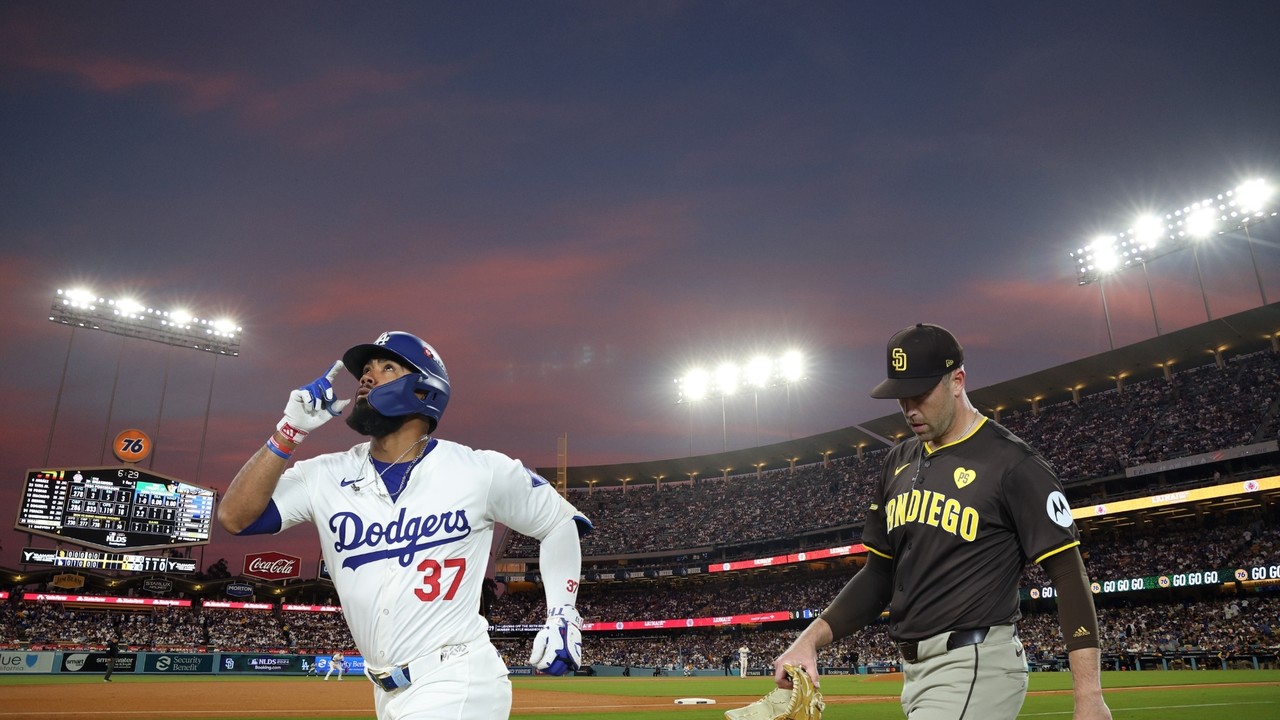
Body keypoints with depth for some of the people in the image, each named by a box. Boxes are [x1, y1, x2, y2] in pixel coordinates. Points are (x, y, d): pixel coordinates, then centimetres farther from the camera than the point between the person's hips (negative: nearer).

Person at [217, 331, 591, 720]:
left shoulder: (481, 470, -8)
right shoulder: (327, 476, 1)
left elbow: (559, 521, 4)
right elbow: (234, 517, -6)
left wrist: (563, 614, -4)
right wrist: (290, 431, -12)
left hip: (458, 686, -5)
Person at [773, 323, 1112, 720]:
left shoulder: (1012, 463, -9)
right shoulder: (898, 463, 10)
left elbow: (1069, 573, -10)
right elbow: (879, 575, 13)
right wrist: (811, 638, 2)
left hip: (975, 666, -7)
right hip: (914, 669, 7)